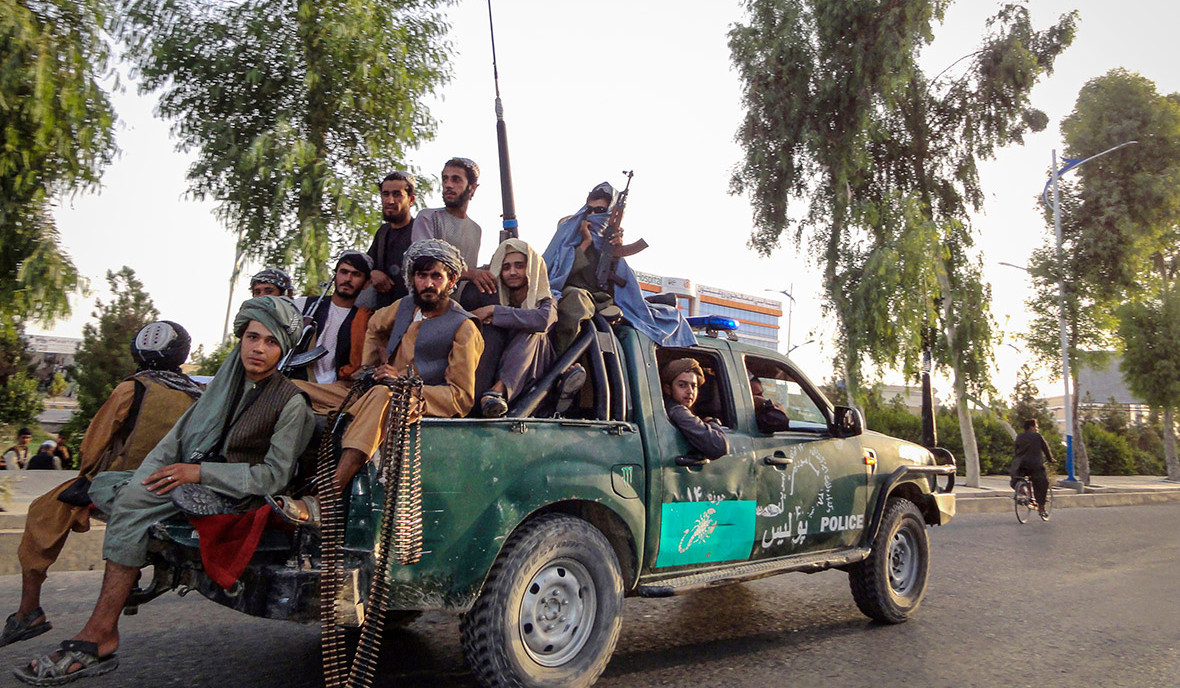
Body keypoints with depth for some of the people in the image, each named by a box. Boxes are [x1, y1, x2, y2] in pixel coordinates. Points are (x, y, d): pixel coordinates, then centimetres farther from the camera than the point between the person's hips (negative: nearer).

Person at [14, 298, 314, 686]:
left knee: (134, 500, -25)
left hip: (235, 494, -8)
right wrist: (143, 478, -4)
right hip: (194, 480, 8)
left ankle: (99, 636, -23)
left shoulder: (291, 402, -11)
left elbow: (274, 476, -14)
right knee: (102, 484, 4)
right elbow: (179, 435, 11)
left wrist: (199, 472, -21)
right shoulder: (226, 381, 10)